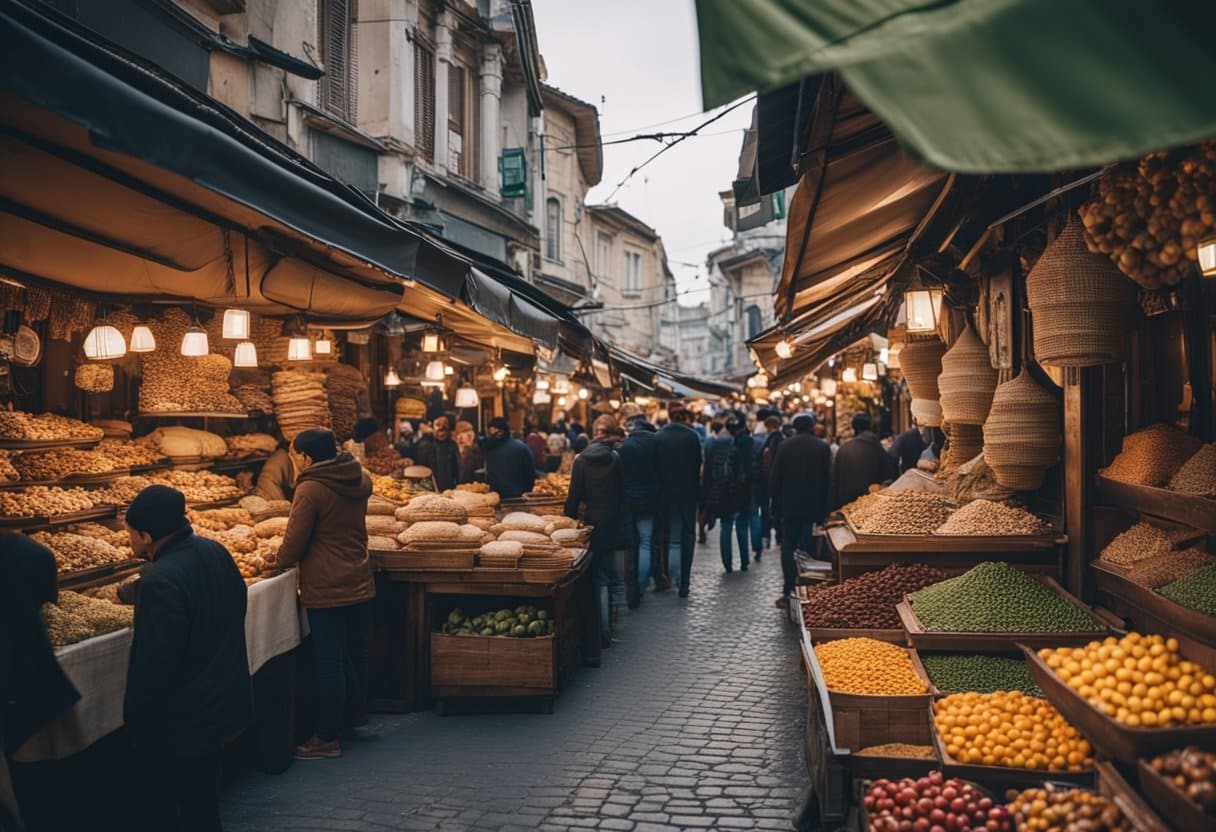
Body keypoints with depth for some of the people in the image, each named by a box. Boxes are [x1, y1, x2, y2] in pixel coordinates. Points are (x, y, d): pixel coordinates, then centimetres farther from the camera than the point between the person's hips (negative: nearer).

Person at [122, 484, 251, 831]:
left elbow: (153, 665, -25)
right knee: (203, 803, 24)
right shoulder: (214, 551, -2)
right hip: (224, 697, 8)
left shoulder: (161, 582, -28)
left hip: (180, 719, -8)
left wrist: (137, 722, -10)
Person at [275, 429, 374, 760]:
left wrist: (280, 559, 9)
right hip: (359, 584, 8)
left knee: (330, 663, 0)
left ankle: (327, 738, 10)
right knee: (356, 654, 20)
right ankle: (356, 714, 36)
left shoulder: (311, 490, -17)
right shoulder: (360, 481, 4)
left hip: (326, 590, -7)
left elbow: (293, 547, -13)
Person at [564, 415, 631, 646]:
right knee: (617, 581, 11)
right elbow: (627, 495, -3)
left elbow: (574, 498, -2)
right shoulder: (620, 458, -6)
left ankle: (603, 634, 5)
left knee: (599, 581, 8)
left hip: (594, 526, 1)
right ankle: (613, 632, 12)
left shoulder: (581, 461, -2)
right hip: (618, 529, -1)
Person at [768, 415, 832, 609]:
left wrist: (775, 506, 7)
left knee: (788, 548, 5)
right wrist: (824, 509, 7)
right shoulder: (823, 447, 0)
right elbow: (827, 479, 1)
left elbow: (774, 478, 0)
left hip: (789, 506, 0)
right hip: (813, 506, 0)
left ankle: (788, 592, 0)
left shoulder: (785, 445, -1)